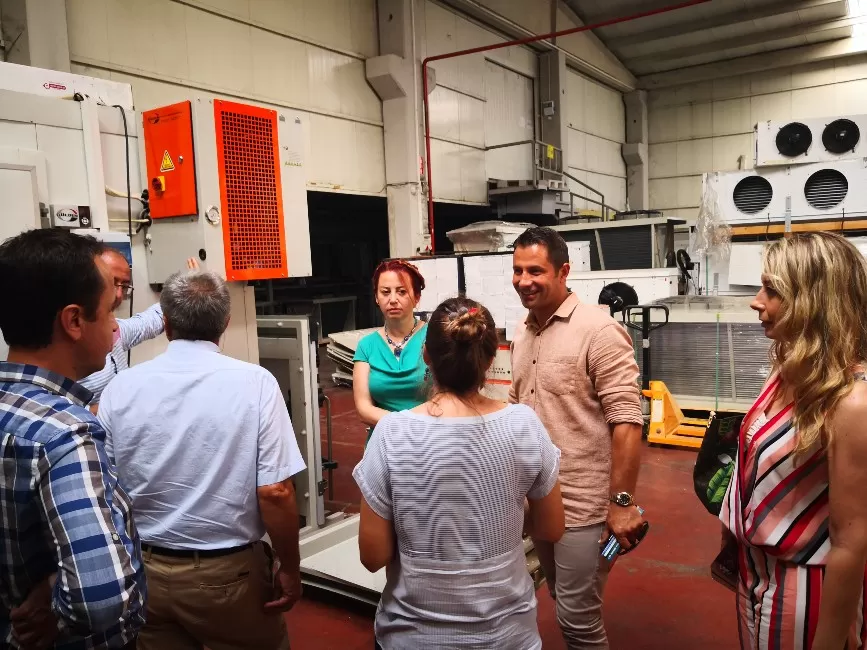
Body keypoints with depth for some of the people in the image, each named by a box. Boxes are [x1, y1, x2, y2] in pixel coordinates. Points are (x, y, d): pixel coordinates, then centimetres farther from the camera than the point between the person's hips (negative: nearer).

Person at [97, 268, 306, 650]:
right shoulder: (255, 383, -16)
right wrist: (290, 569, -4)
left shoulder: (120, 387, -8)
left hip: (144, 569, 3)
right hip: (228, 571, -2)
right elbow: (275, 492, -18)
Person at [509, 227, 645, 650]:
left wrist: (622, 502, -20)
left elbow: (626, 421, -19)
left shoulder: (598, 330, -17)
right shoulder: (521, 335, 6)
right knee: (565, 605, 22)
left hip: (583, 504, -7)